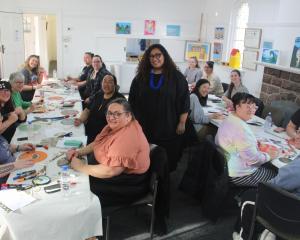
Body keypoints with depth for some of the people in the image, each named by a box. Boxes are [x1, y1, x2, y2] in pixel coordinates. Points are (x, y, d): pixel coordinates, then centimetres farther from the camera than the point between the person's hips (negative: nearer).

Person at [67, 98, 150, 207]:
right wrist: (78, 152, -2)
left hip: (128, 185, -9)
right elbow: (97, 143, 15)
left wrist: (81, 167, -20)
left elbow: (110, 171, -32)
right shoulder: (115, 125, 2)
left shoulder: (128, 137, -29)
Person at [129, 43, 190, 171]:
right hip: (145, 128, 3)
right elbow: (133, 102, 9)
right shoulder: (141, 77, 7)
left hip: (169, 128, -2)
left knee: (168, 162, 5)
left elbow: (184, 101, -4)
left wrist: (182, 123, -8)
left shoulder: (176, 77, -2)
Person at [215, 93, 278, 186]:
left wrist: (254, 143, 6)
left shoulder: (229, 119, 3)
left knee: (269, 168, 22)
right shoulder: (241, 128, -29)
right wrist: (268, 156, -9)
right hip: (238, 174, -10)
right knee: (275, 175, 6)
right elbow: (252, 158, -26)